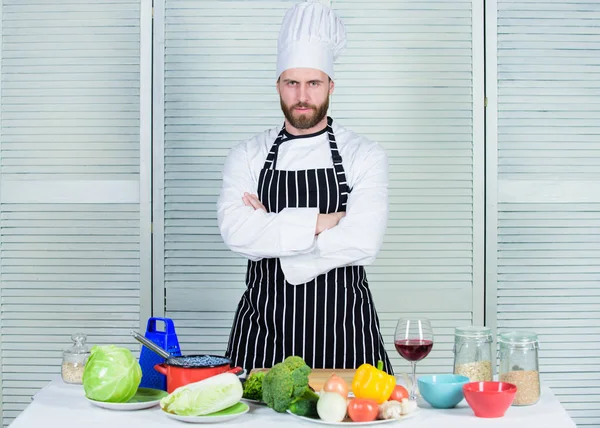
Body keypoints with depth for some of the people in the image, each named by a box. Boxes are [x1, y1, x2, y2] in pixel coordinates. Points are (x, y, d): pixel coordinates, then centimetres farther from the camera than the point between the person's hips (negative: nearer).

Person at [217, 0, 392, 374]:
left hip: (344, 329, -1)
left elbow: (363, 243, -13)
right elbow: (236, 231, -10)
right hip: (264, 327, 1)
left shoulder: (365, 156, 1)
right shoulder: (248, 156, 7)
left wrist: (271, 229, -8)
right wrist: (320, 221, -14)